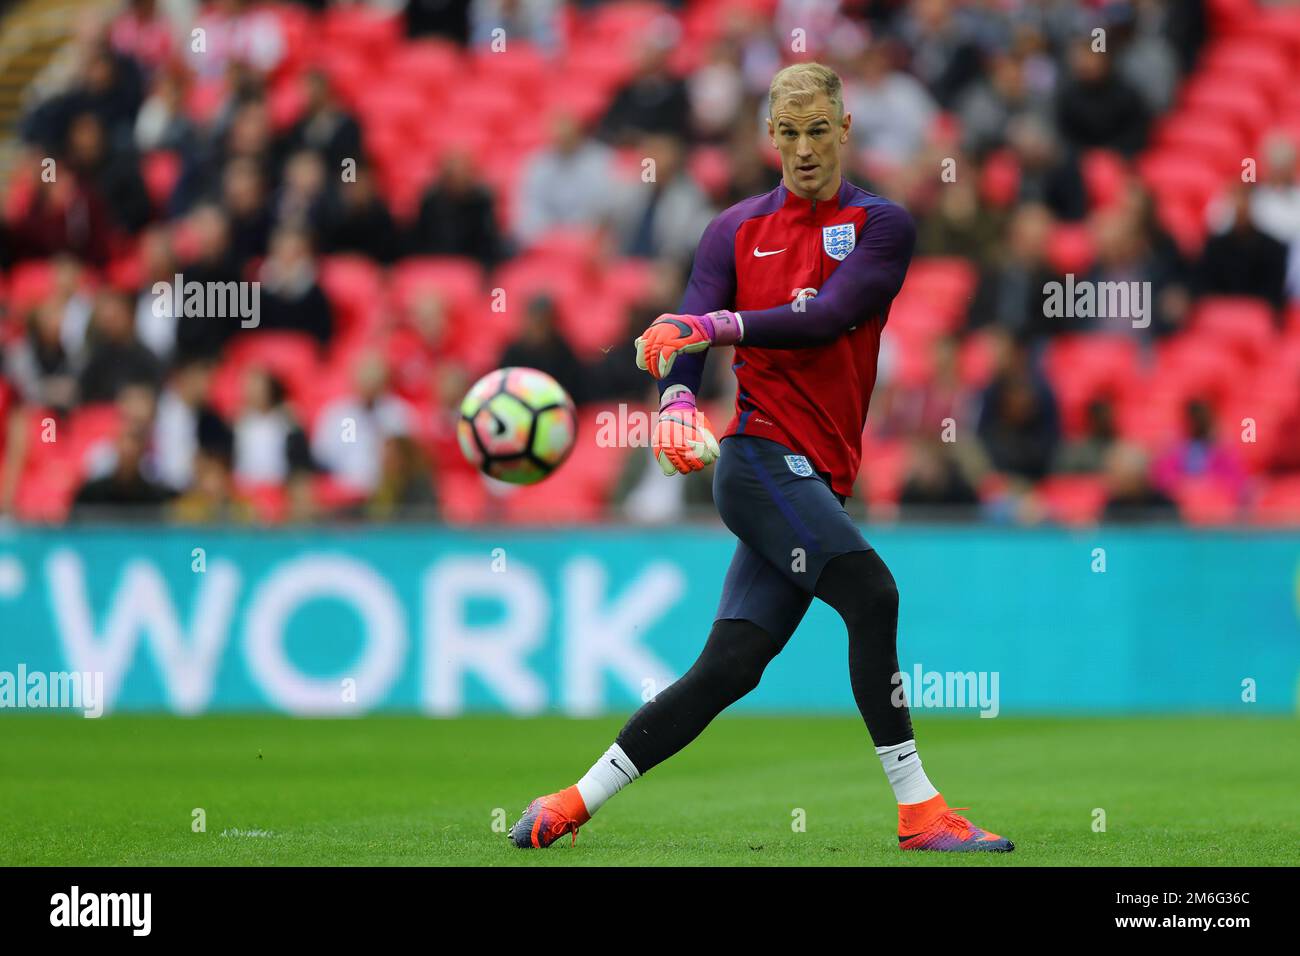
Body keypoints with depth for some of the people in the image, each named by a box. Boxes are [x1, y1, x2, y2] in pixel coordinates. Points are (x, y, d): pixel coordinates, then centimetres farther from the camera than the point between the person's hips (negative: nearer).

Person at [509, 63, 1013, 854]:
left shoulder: (882, 225, 6)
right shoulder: (736, 231, 9)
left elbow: (828, 317, -10)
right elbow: (684, 341, 0)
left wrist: (717, 326, -24)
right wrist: (677, 402, -23)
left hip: (818, 483, 2)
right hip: (760, 456, -2)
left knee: (729, 669, -2)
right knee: (871, 594, -23)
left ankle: (571, 806, 7)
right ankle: (918, 810, -20)